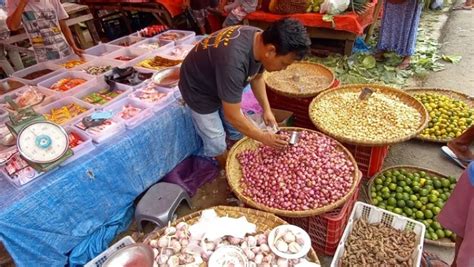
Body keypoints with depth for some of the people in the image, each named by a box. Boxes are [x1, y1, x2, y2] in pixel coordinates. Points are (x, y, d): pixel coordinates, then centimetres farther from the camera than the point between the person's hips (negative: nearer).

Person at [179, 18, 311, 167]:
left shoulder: (261, 40, -18)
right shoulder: (234, 61, -43)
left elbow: (257, 77, 4)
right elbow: (232, 116, -32)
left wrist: (266, 109, -2)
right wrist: (263, 138, -21)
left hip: (223, 84, 7)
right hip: (200, 90, -7)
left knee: (238, 130, 15)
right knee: (216, 141, 5)